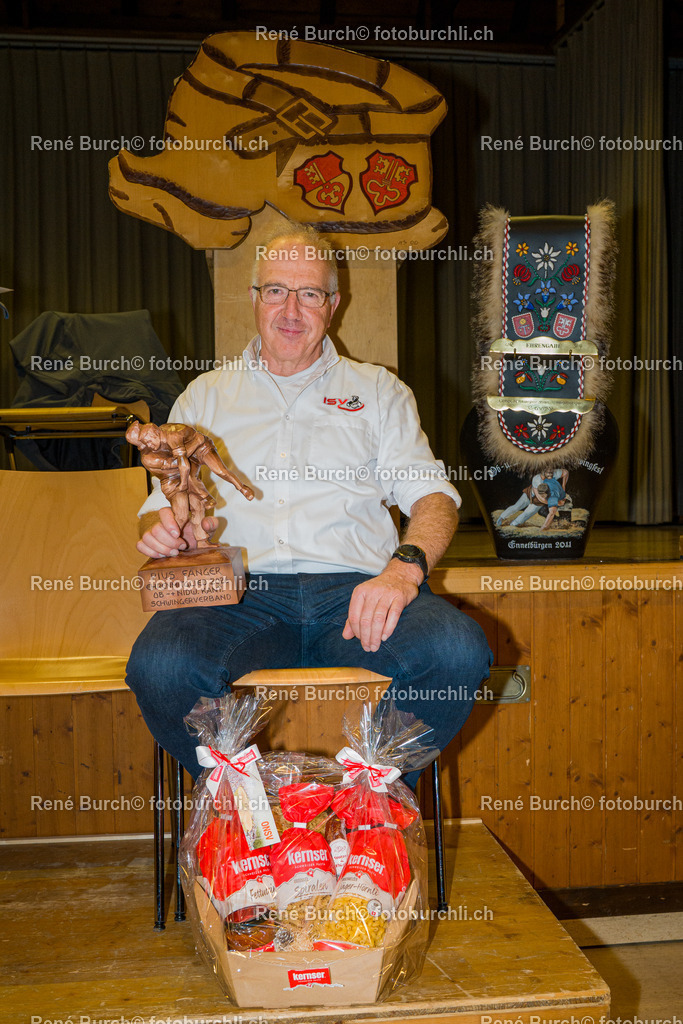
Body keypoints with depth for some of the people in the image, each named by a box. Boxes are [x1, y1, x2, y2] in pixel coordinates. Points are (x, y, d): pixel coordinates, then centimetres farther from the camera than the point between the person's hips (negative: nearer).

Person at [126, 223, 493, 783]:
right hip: (240, 595, 0)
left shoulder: (378, 390, 22)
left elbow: (433, 495, 11)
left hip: (356, 589, 0)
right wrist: (163, 527, -5)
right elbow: (161, 503, 22)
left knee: (458, 649, -31)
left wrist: (407, 565, -11)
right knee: (159, 665, -33)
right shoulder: (206, 395, 25)